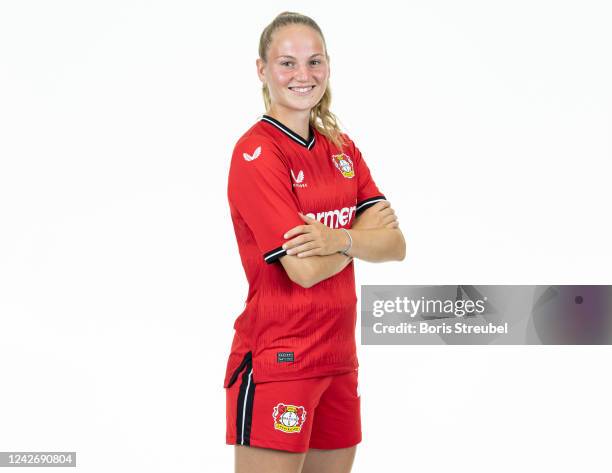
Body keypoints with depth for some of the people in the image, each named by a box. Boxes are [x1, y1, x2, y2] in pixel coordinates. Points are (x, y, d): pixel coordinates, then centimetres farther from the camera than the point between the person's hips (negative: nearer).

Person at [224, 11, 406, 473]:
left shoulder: (342, 148, 11)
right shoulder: (256, 153, -11)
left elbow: (396, 245, 1)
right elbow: (305, 269, -18)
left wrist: (339, 239, -19)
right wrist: (365, 233, -2)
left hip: (338, 357, 7)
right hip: (277, 361, -7)